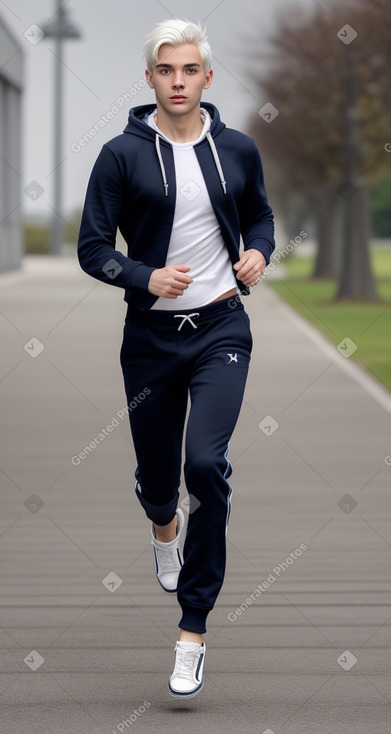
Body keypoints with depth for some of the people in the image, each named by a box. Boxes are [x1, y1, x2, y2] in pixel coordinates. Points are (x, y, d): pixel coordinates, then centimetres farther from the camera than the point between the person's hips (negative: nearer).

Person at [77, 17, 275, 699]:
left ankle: (193, 629, -10)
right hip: (151, 335, 0)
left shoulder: (238, 150, 2)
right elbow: (92, 246, -4)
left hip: (222, 329, 0)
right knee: (156, 475, 10)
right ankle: (165, 527, 53)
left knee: (206, 462, -19)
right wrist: (147, 278, -21)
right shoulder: (122, 154, -5)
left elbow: (260, 216, 19)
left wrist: (258, 253, -3)